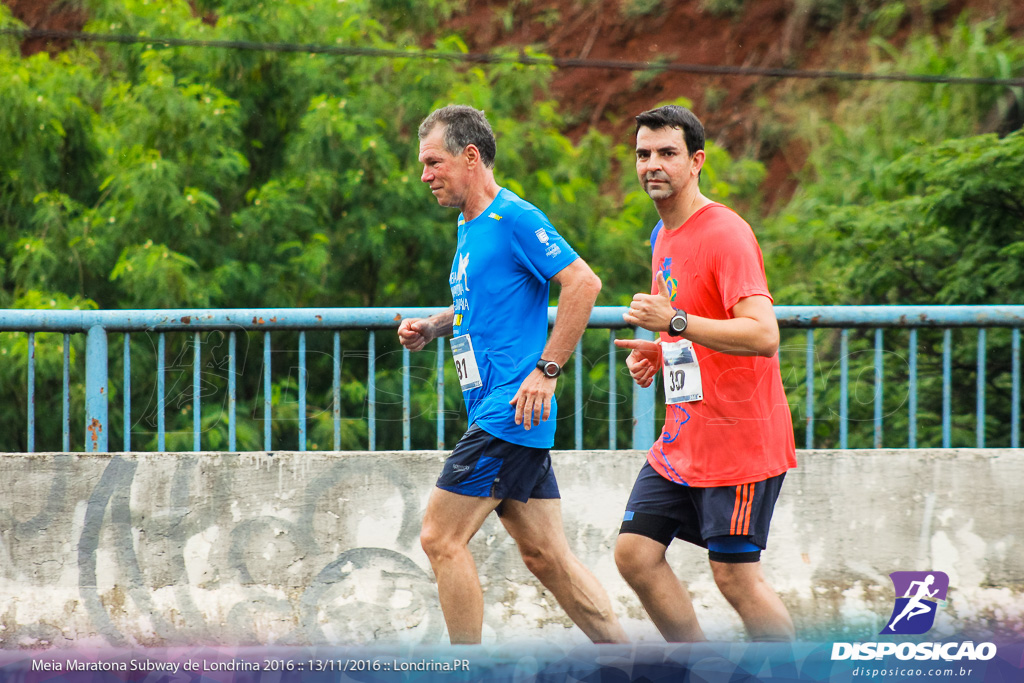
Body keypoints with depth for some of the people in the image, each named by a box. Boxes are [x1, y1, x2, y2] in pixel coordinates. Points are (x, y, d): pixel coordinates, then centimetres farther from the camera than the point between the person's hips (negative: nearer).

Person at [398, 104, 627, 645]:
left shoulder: (514, 219, -11)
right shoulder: (470, 226, 18)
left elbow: (584, 283, -18)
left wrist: (547, 369, -21)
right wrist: (432, 328, 13)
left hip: (509, 413, -10)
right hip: (507, 417, 10)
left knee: (441, 537, -9)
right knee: (545, 556, 8)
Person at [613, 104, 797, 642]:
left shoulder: (726, 234, -16)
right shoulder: (664, 236, 13)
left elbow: (763, 335, -27)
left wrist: (674, 322, -33)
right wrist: (658, 352, 8)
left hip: (738, 439, -9)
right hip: (682, 438, 9)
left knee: (735, 574, -7)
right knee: (635, 553, 3)